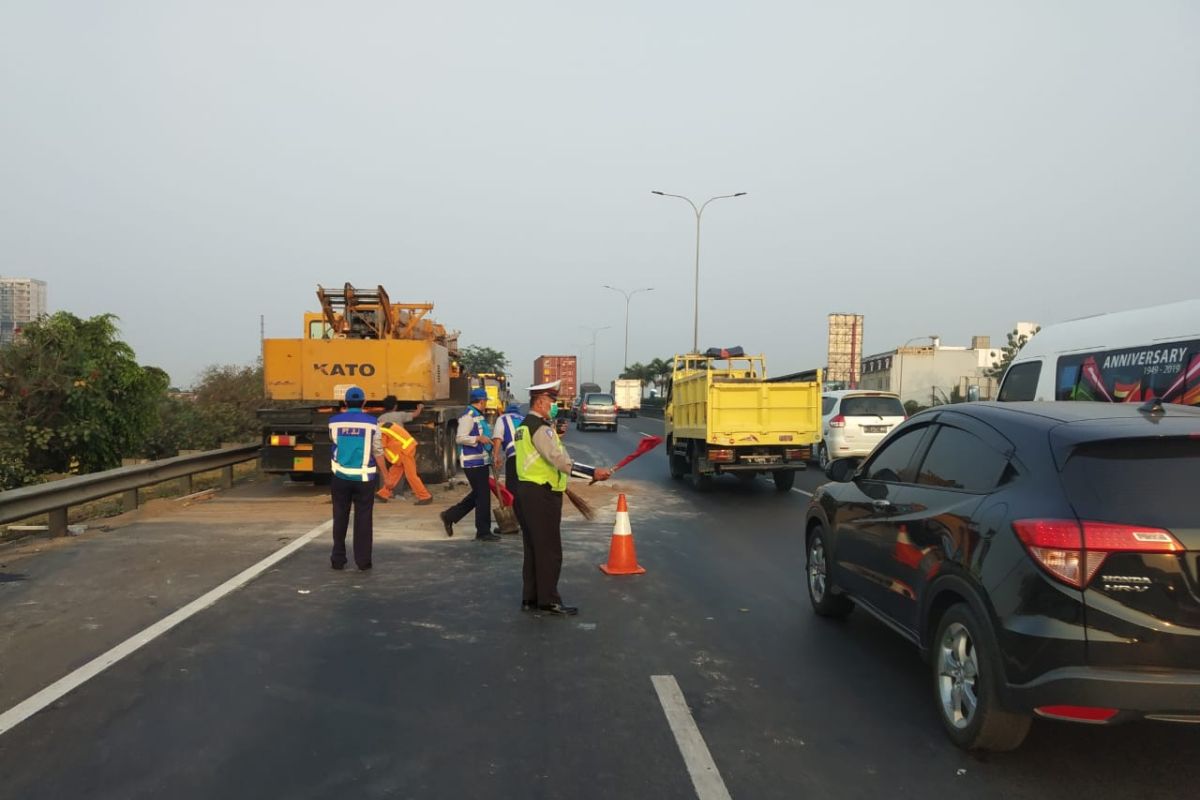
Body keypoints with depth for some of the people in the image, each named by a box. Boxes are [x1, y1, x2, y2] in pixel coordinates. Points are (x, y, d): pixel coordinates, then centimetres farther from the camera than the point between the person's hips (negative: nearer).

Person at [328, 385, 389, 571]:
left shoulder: (334, 421, -1)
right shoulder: (371, 423, -6)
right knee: (363, 519, 5)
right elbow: (378, 452, -6)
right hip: (364, 478, -2)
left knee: (340, 518, 12)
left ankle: (338, 559, 17)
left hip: (340, 477, 2)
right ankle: (363, 560, 5)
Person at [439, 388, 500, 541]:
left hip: (481, 461, 10)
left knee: (478, 494, 16)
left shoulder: (479, 416, 16)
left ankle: (450, 516, 24)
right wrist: (478, 438, -30)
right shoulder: (468, 416, -14)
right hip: (473, 462, -10)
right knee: (483, 495, -4)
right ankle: (483, 531, 4)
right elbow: (460, 438, -21)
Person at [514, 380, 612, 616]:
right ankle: (548, 600, 3)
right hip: (541, 495, -10)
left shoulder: (526, 425, 16)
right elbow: (559, 459, -27)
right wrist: (593, 472, -31)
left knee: (533, 548, 14)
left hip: (527, 492, 10)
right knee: (549, 550, -3)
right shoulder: (540, 427, -16)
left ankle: (530, 599, 20)